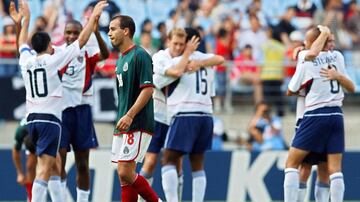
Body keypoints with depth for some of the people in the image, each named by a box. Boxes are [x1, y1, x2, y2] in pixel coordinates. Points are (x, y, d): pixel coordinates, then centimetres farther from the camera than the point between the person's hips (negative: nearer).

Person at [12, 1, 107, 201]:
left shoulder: (26, 60, 7)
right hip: (50, 119, -7)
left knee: (55, 164, 20)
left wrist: (26, 19, 42)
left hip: (32, 119, 7)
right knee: (44, 169, -13)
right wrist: (94, 17, 7)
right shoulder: (53, 60, -5)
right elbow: (82, 40, -2)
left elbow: (23, 43, 30)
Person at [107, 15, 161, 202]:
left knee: (126, 173, -14)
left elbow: (148, 89, -19)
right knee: (124, 176, 5)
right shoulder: (121, 59, 17)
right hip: (122, 126, 9)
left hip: (138, 125, -9)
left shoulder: (140, 56, -11)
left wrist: (129, 116, -25)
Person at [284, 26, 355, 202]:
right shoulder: (337, 57, 9)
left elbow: (291, 91, 8)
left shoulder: (306, 61, -4)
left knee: (291, 163, 3)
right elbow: (351, 88, 17)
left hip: (315, 115, -4)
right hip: (336, 115, 4)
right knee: (335, 169, 1)